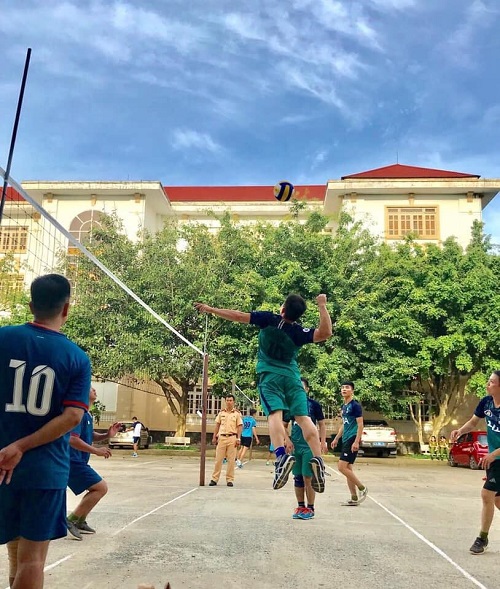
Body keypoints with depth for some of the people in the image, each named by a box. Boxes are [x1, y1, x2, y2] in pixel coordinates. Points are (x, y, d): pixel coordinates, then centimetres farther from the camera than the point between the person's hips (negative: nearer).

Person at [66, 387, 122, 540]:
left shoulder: (87, 415, 14)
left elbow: (90, 436, 23)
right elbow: (72, 439, -27)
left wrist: (107, 435, 5)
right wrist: (96, 451, -24)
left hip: (77, 461, 10)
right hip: (74, 461, -10)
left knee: (96, 489, 20)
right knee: (101, 487, -12)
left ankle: (80, 522, 28)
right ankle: (71, 520, -6)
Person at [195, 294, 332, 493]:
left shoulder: (269, 319, -5)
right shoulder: (299, 332, -5)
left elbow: (238, 316, -3)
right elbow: (325, 333, -14)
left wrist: (210, 309, 7)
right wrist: (322, 306, -8)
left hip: (269, 375, -1)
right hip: (291, 376, 1)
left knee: (275, 414, -17)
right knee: (303, 417, -3)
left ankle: (281, 455, -38)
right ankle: (317, 458, -18)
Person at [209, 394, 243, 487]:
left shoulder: (237, 413, 4)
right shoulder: (221, 412, 9)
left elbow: (239, 426, 2)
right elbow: (217, 425, 11)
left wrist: (238, 438, -6)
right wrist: (214, 437, 5)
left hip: (232, 438, -2)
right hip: (221, 437, 2)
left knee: (231, 460, 2)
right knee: (218, 459, 2)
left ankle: (230, 480, 9)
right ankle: (214, 479, 7)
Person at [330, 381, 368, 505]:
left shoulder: (355, 405, -10)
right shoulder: (344, 406, 15)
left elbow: (360, 424, -14)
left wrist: (356, 441, -21)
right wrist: (336, 439, 23)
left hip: (352, 440, -9)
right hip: (345, 440, 9)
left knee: (342, 467, -13)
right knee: (347, 469, 8)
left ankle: (362, 488, 2)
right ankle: (354, 498, 14)